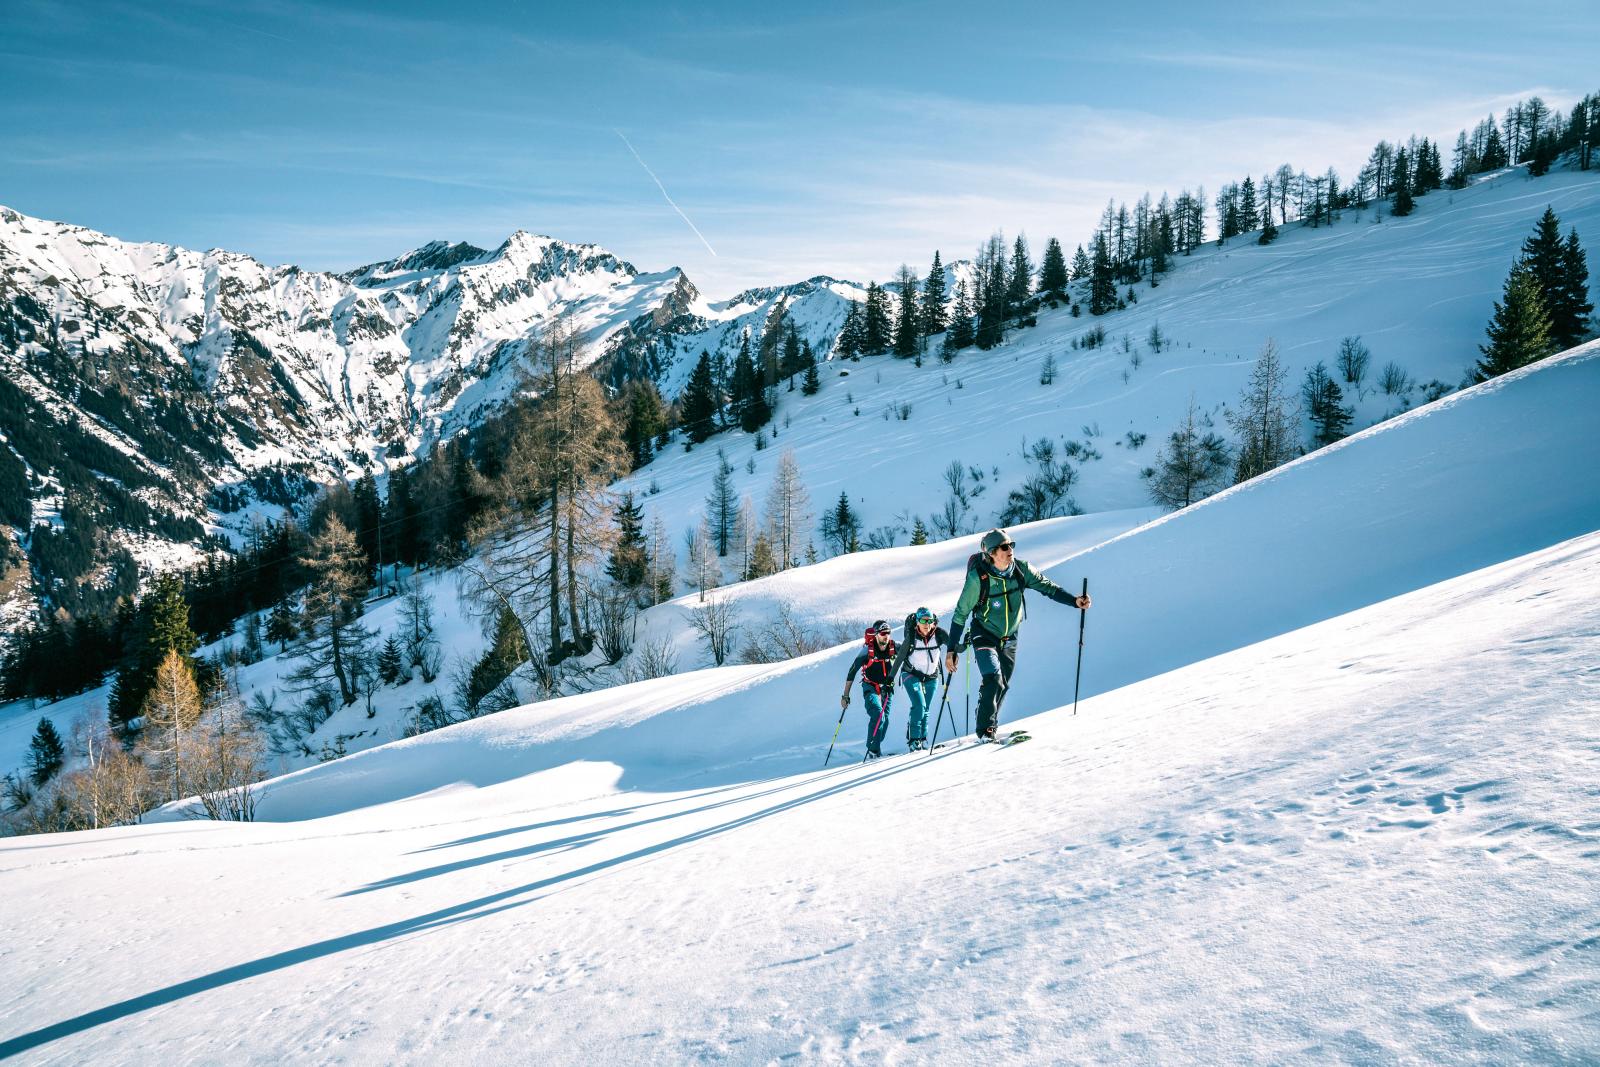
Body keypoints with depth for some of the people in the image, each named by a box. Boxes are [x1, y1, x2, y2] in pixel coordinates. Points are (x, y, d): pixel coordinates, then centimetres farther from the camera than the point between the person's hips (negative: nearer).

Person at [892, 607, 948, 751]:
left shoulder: (939, 633, -14)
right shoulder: (911, 637, -19)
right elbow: (900, 657, -11)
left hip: (931, 677, 3)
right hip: (911, 674, -3)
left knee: (925, 710, 7)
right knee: (919, 705, -18)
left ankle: (923, 739, 18)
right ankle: (913, 740, -14)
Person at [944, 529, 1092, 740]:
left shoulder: (1020, 569, -14)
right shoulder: (978, 578, -24)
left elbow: (1047, 587, -9)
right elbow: (961, 614, -17)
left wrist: (1074, 600, -26)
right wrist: (951, 649, -17)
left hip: (1009, 639, 5)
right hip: (984, 636, -5)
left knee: (1003, 686, 9)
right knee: (993, 680, -20)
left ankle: (990, 726, 27)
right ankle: (985, 730, -7)